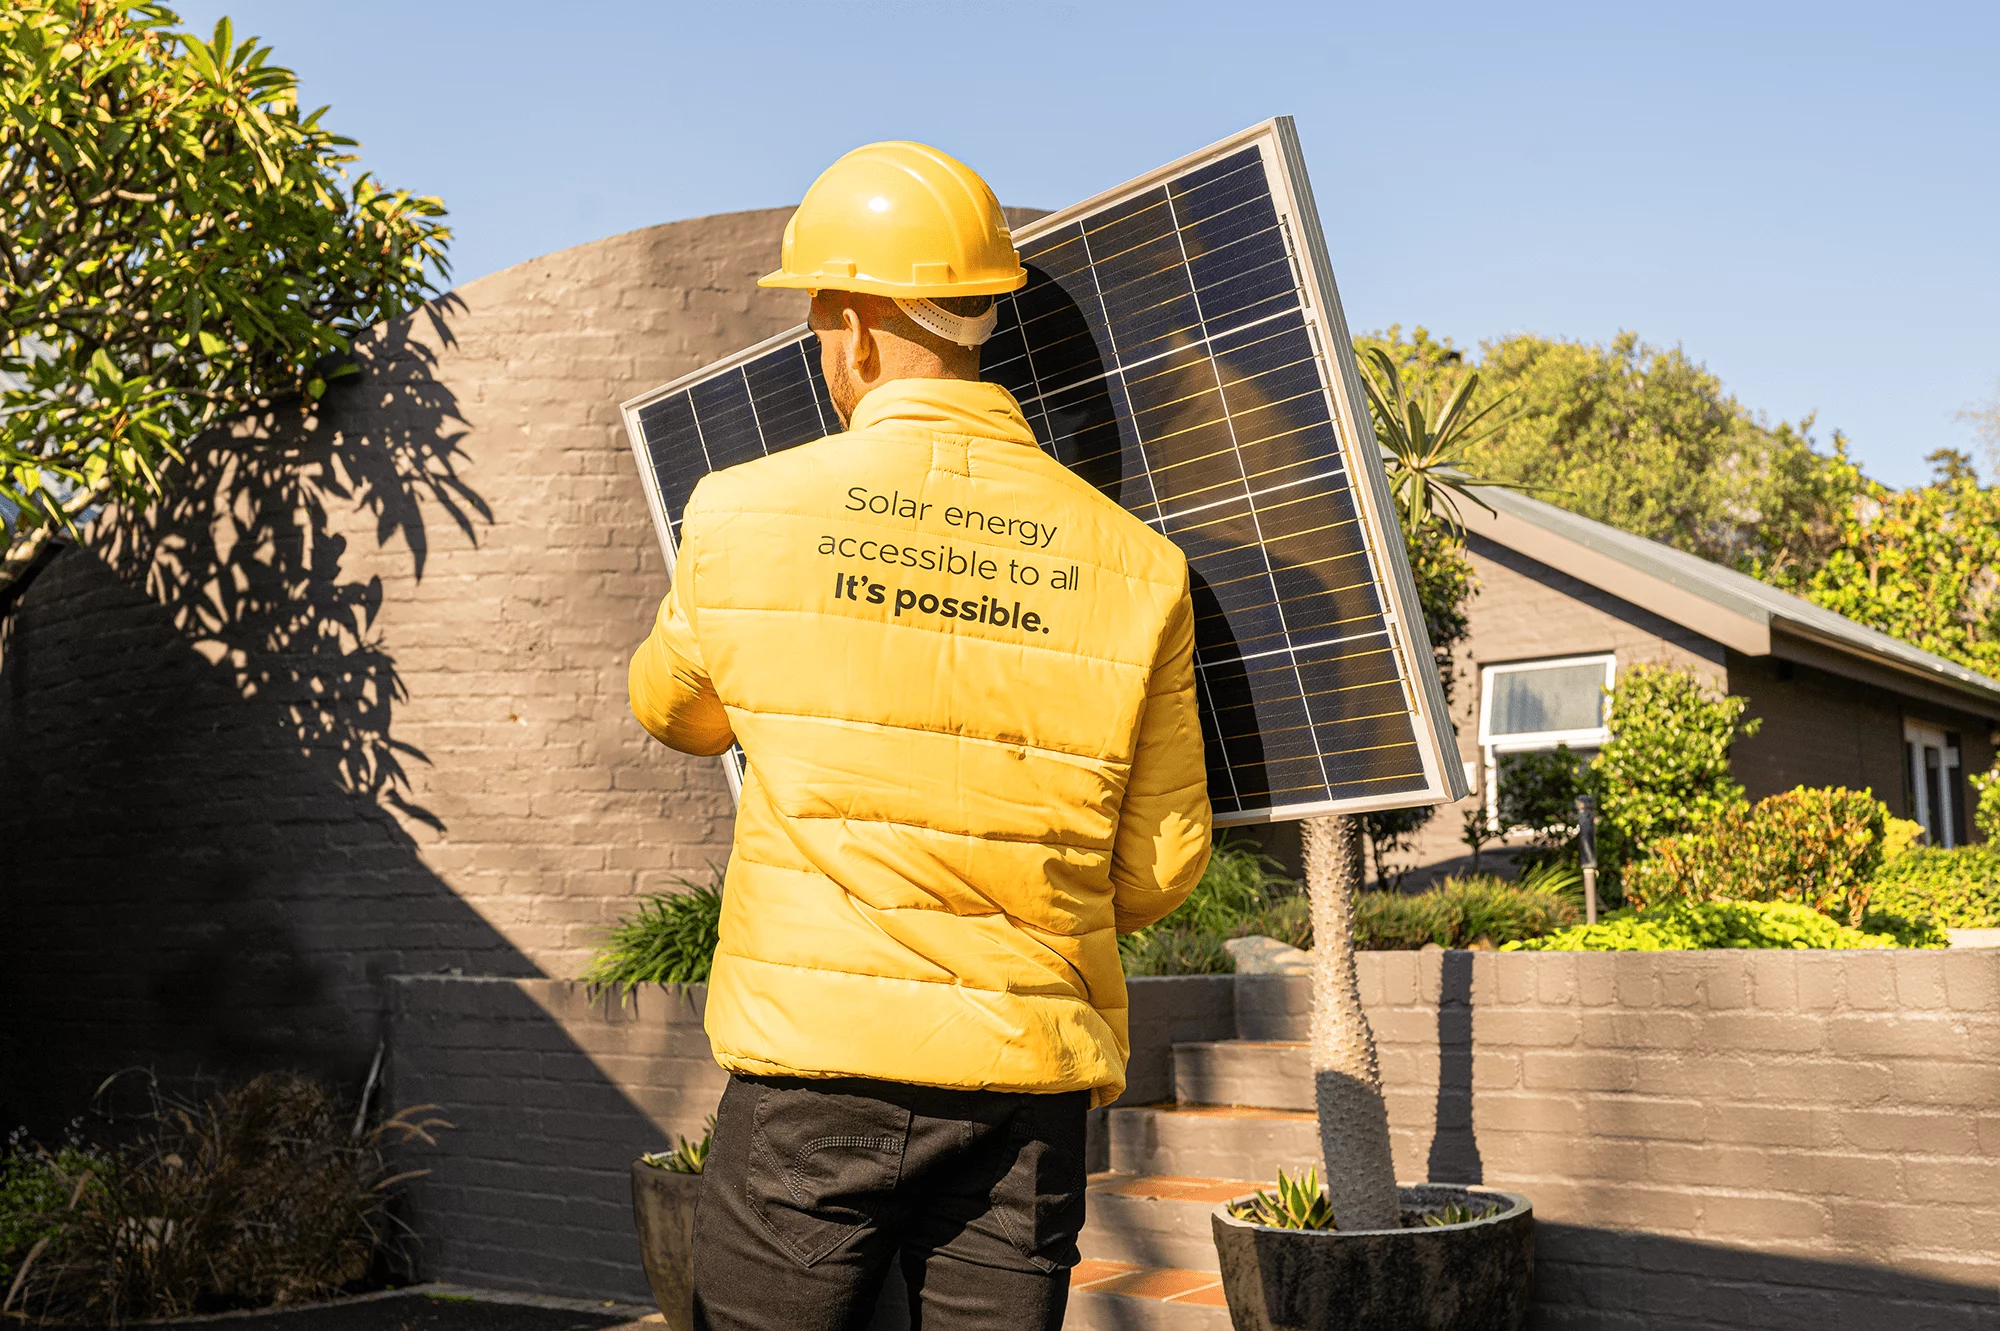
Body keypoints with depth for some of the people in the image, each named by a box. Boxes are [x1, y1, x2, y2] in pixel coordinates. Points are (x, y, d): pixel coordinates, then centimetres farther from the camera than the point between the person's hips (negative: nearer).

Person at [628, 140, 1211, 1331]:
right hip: (1027, 1075, 2)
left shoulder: (745, 517, -5)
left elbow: (677, 712, 16)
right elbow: (1161, 867, 3)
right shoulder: (1135, 564, -2)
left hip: (815, 1059, -1)